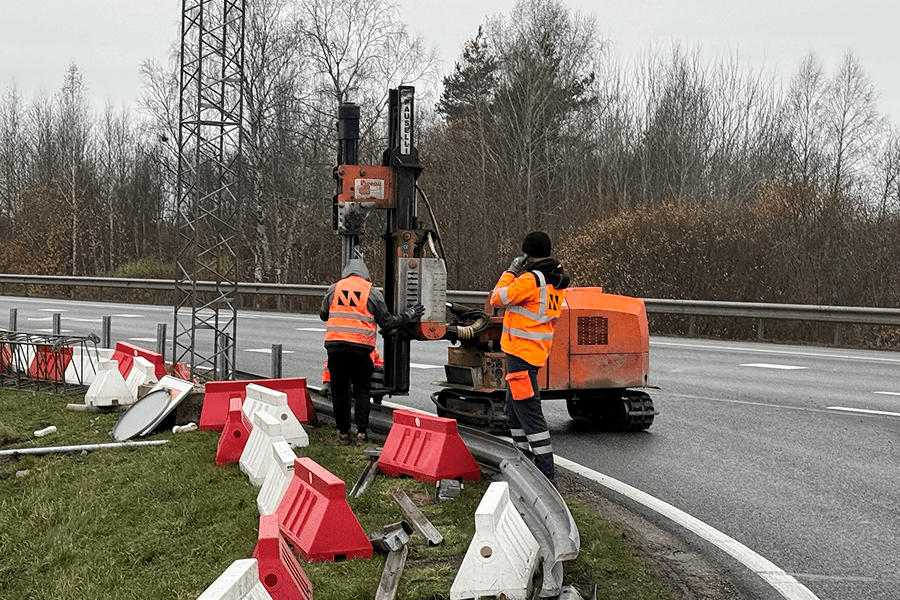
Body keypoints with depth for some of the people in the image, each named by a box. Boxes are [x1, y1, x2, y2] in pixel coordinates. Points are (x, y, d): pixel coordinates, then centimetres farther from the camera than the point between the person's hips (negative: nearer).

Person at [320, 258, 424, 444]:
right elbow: (386, 322, 8)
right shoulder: (372, 292, 4)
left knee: (339, 390, 9)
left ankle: (343, 433, 11)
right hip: (361, 347, -1)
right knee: (361, 390, 8)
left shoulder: (333, 289, 10)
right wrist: (408, 316, 22)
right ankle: (361, 432, 0)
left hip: (335, 345, 1)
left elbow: (323, 315, 25)